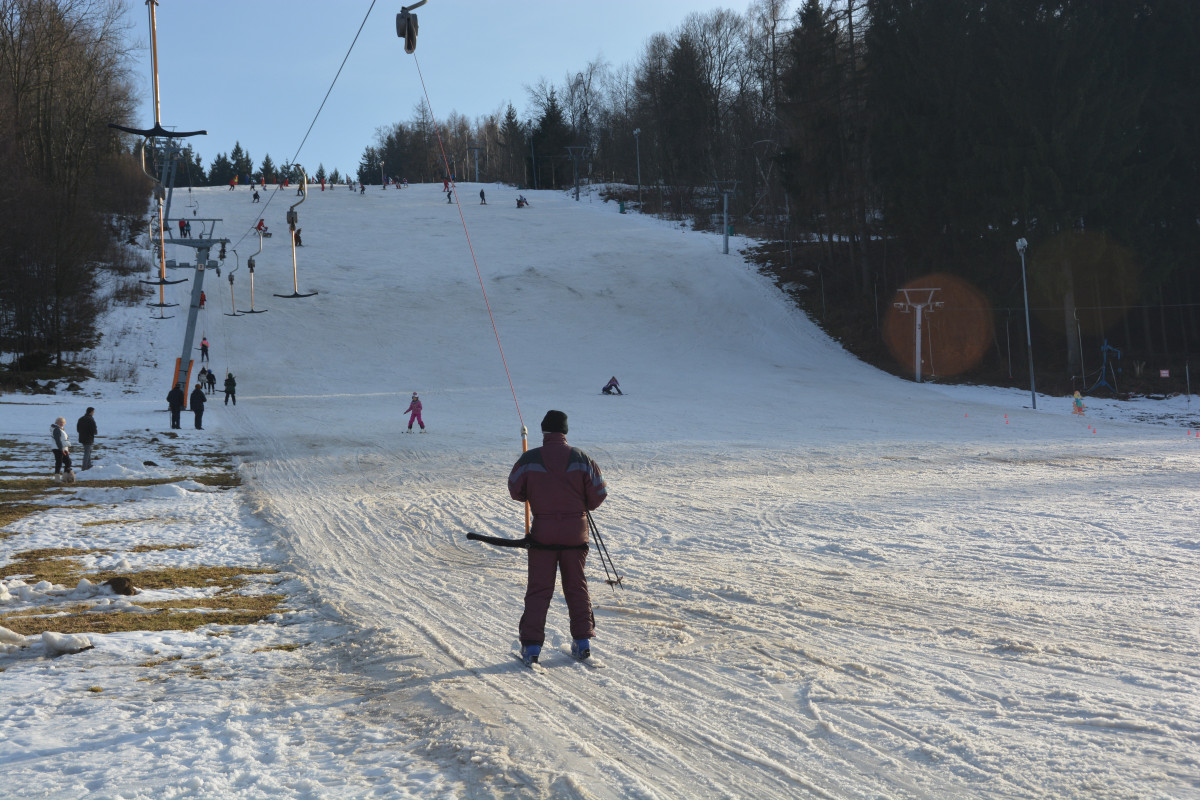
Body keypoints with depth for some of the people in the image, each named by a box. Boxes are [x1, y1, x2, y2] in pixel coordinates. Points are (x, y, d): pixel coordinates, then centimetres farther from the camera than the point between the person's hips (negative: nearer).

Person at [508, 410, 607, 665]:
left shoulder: (529, 459, -8)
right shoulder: (581, 458, -5)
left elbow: (516, 491, 3)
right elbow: (598, 494, -1)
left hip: (543, 532, -1)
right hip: (576, 531, 1)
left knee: (538, 589, 5)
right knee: (576, 586, 14)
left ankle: (531, 644, 2)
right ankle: (583, 640, 15)